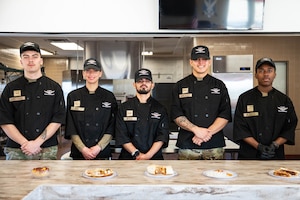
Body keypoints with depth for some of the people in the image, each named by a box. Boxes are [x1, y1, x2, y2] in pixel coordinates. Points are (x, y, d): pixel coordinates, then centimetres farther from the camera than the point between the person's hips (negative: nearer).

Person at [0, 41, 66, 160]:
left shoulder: (54, 87, 3)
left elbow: (58, 119, -2)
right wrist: (25, 143, -10)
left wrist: (37, 142, -11)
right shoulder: (11, 88, 5)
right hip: (16, 151, 1)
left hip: (47, 150, 0)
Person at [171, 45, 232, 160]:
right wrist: (196, 129, -15)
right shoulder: (180, 86, 5)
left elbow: (225, 115, 1)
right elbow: (176, 115, -2)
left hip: (215, 146, 1)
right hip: (187, 145, -1)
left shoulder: (219, 85, 8)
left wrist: (208, 132, -12)